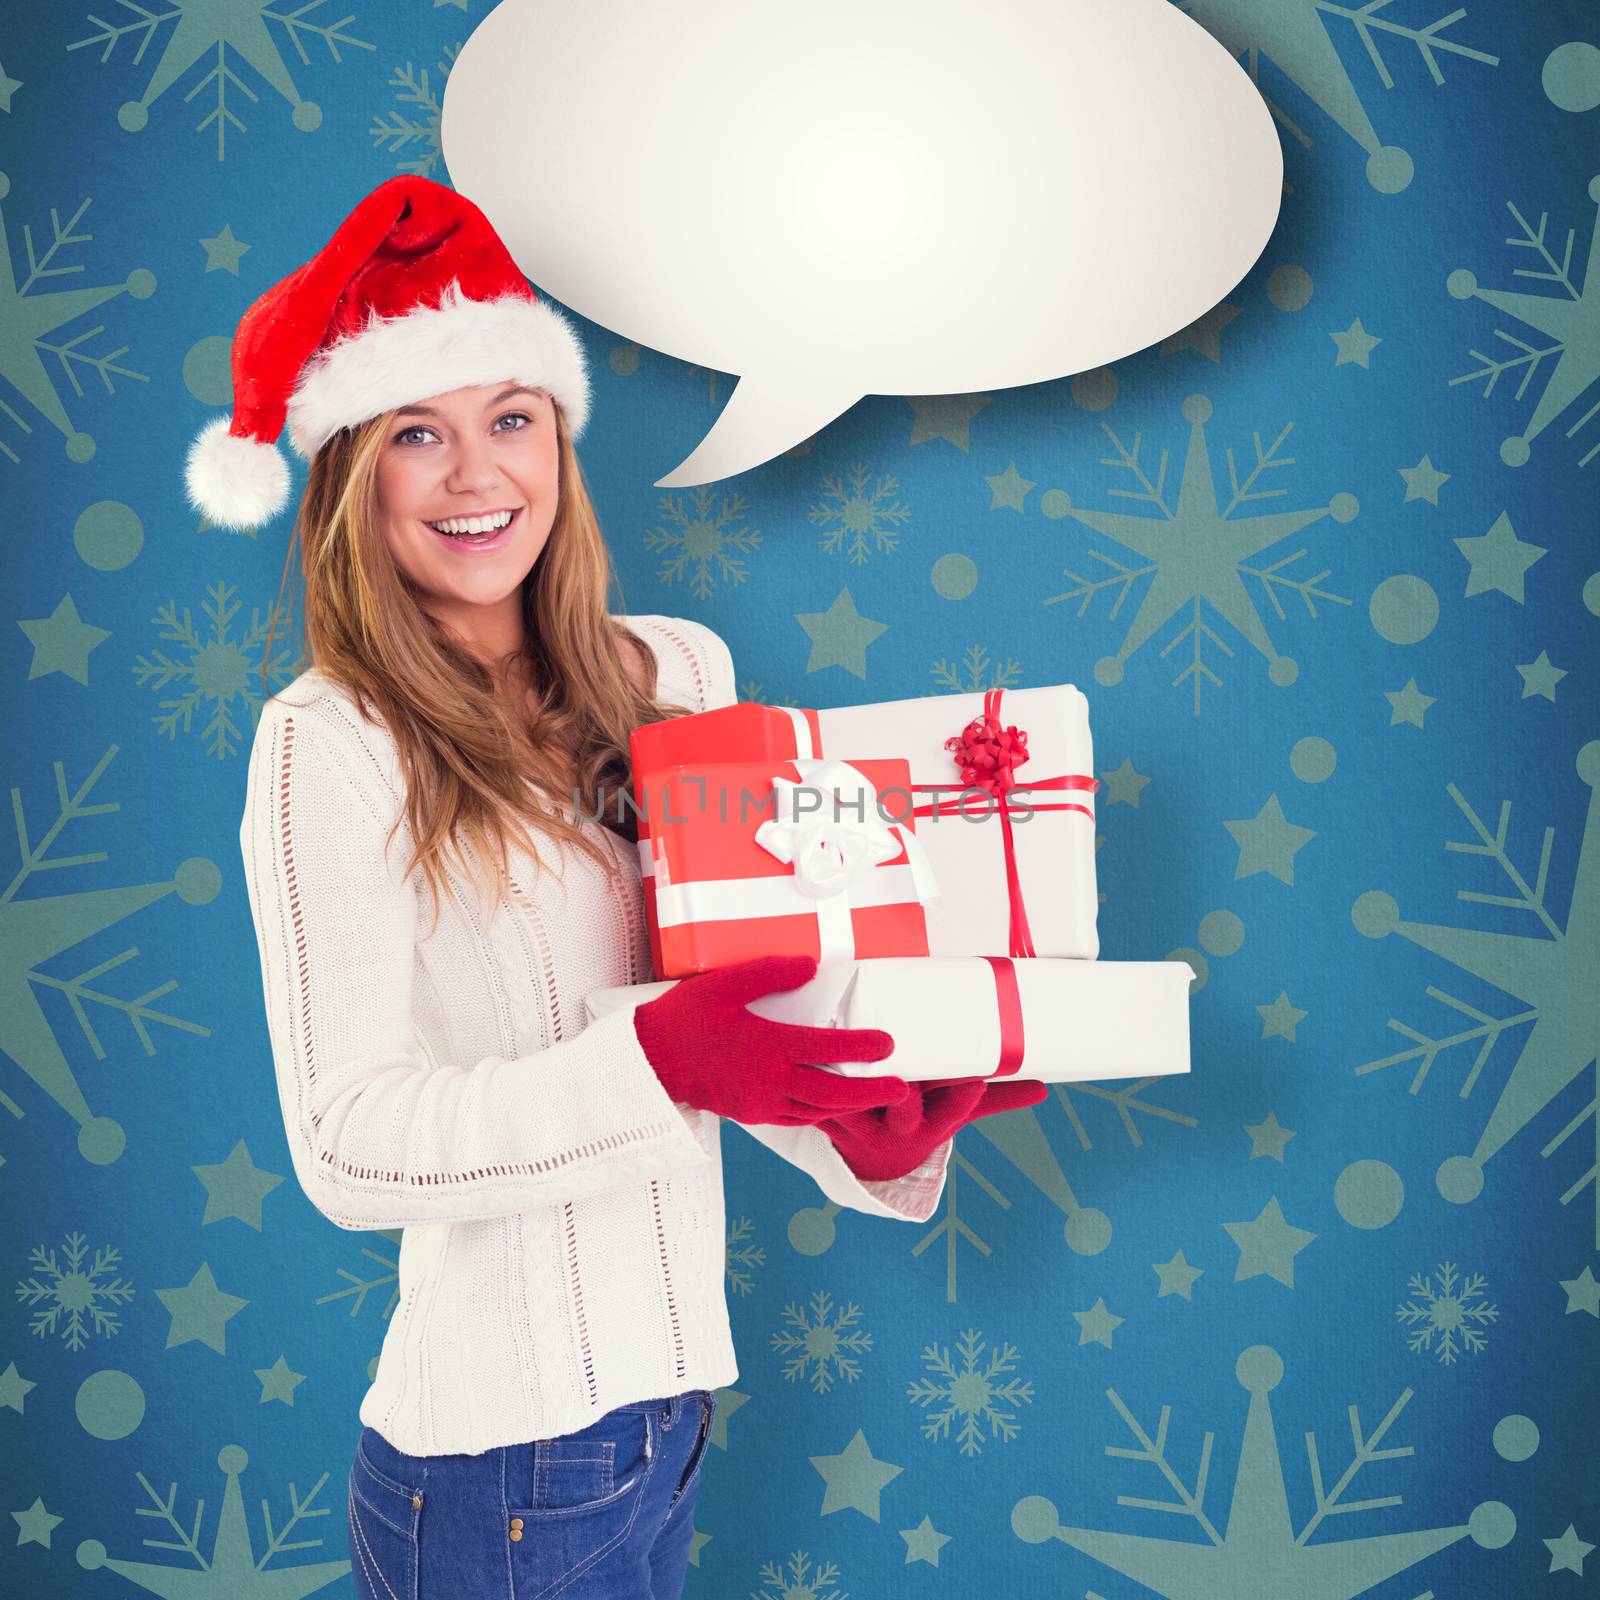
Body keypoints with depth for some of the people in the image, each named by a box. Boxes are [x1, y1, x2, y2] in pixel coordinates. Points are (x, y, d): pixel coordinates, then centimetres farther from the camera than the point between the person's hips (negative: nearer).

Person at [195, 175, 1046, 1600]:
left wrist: (866, 1137, -8)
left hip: (673, 1392, 5)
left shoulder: (675, 674, 3)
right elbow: (347, 1145, -17)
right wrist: (656, 1064, -28)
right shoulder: (332, 744, -12)